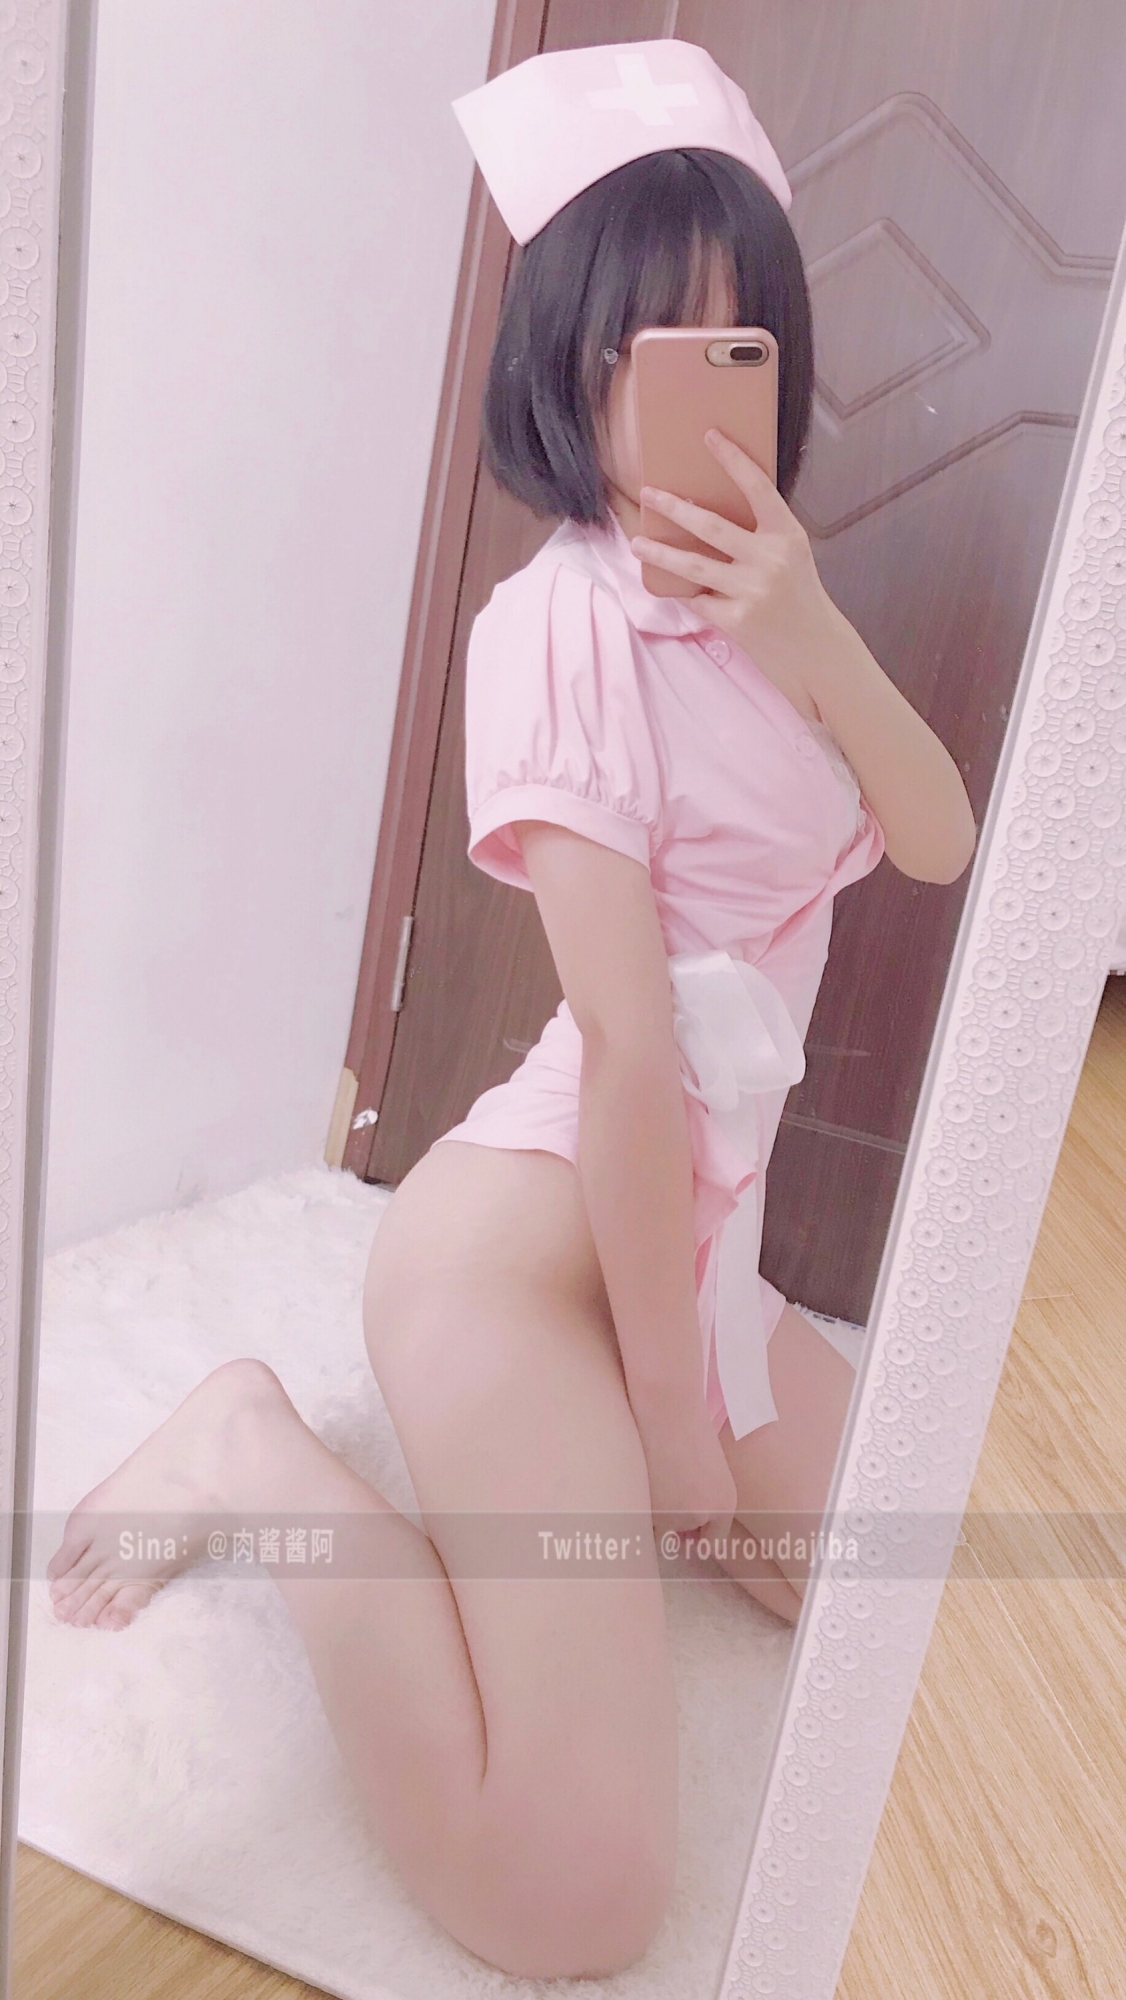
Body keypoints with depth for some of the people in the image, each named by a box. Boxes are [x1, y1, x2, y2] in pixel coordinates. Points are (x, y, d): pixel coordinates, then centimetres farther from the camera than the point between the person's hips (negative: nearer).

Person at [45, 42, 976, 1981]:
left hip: (687, 1225, 9)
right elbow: (629, 1040, -19)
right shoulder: (568, 613, -16)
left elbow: (941, 845, 3)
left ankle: (508, 1467, 21)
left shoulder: (741, 596, 11)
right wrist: (676, 1425, -13)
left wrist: (811, 633, -13)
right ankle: (257, 1456, 4)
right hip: (527, 1229, -9)